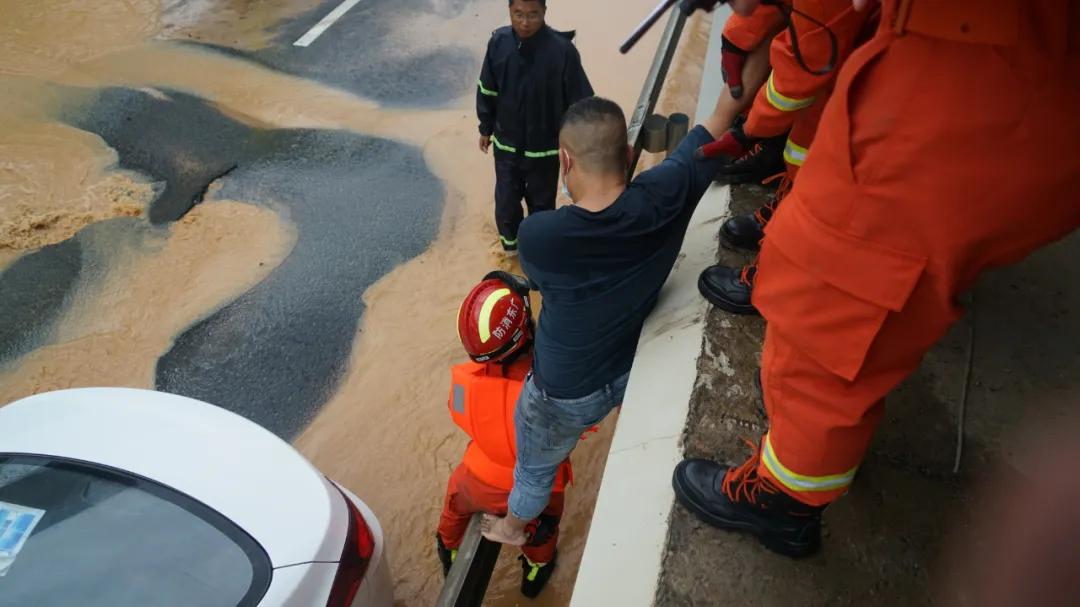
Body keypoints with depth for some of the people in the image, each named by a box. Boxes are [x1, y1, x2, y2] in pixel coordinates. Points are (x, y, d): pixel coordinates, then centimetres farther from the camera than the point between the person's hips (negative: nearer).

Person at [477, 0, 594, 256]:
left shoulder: (562, 50, -22)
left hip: (545, 148, -2)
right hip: (506, 143, 2)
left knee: (541, 202, 15)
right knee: (505, 201, 13)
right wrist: (486, 128, 12)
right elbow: (486, 89, 3)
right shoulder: (498, 42, -12)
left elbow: (581, 101, -14)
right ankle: (510, 241, 44)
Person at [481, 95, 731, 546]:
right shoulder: (661, 200, -30)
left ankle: (512, 526, 57)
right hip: (635, 370, 2)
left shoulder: (535, 236, -36)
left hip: (565, 393, -2)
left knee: (536, 466, 28)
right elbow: (713, 133, -15)